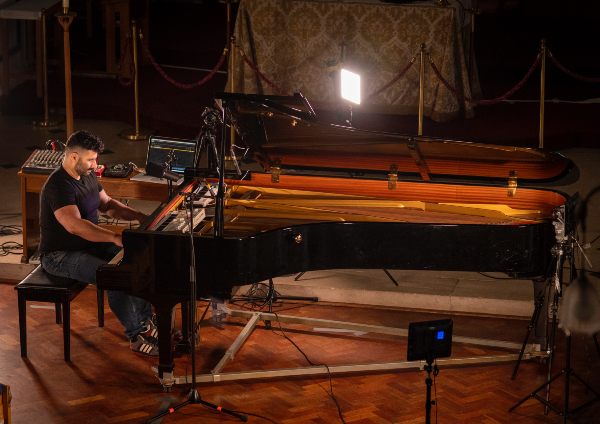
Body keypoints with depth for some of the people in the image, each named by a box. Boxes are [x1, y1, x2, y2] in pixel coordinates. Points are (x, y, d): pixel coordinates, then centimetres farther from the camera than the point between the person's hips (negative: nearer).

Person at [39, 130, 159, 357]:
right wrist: (116, 238, -47)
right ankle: (136, 337, -15)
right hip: (61, 255, -10)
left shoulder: (87, 175, 4)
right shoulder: (58, 185, -27)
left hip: (89, 245, 10)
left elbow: (106, 204, 18)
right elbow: (74, 225, -40)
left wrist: (138, 216, 1)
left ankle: (145, 321, 9)